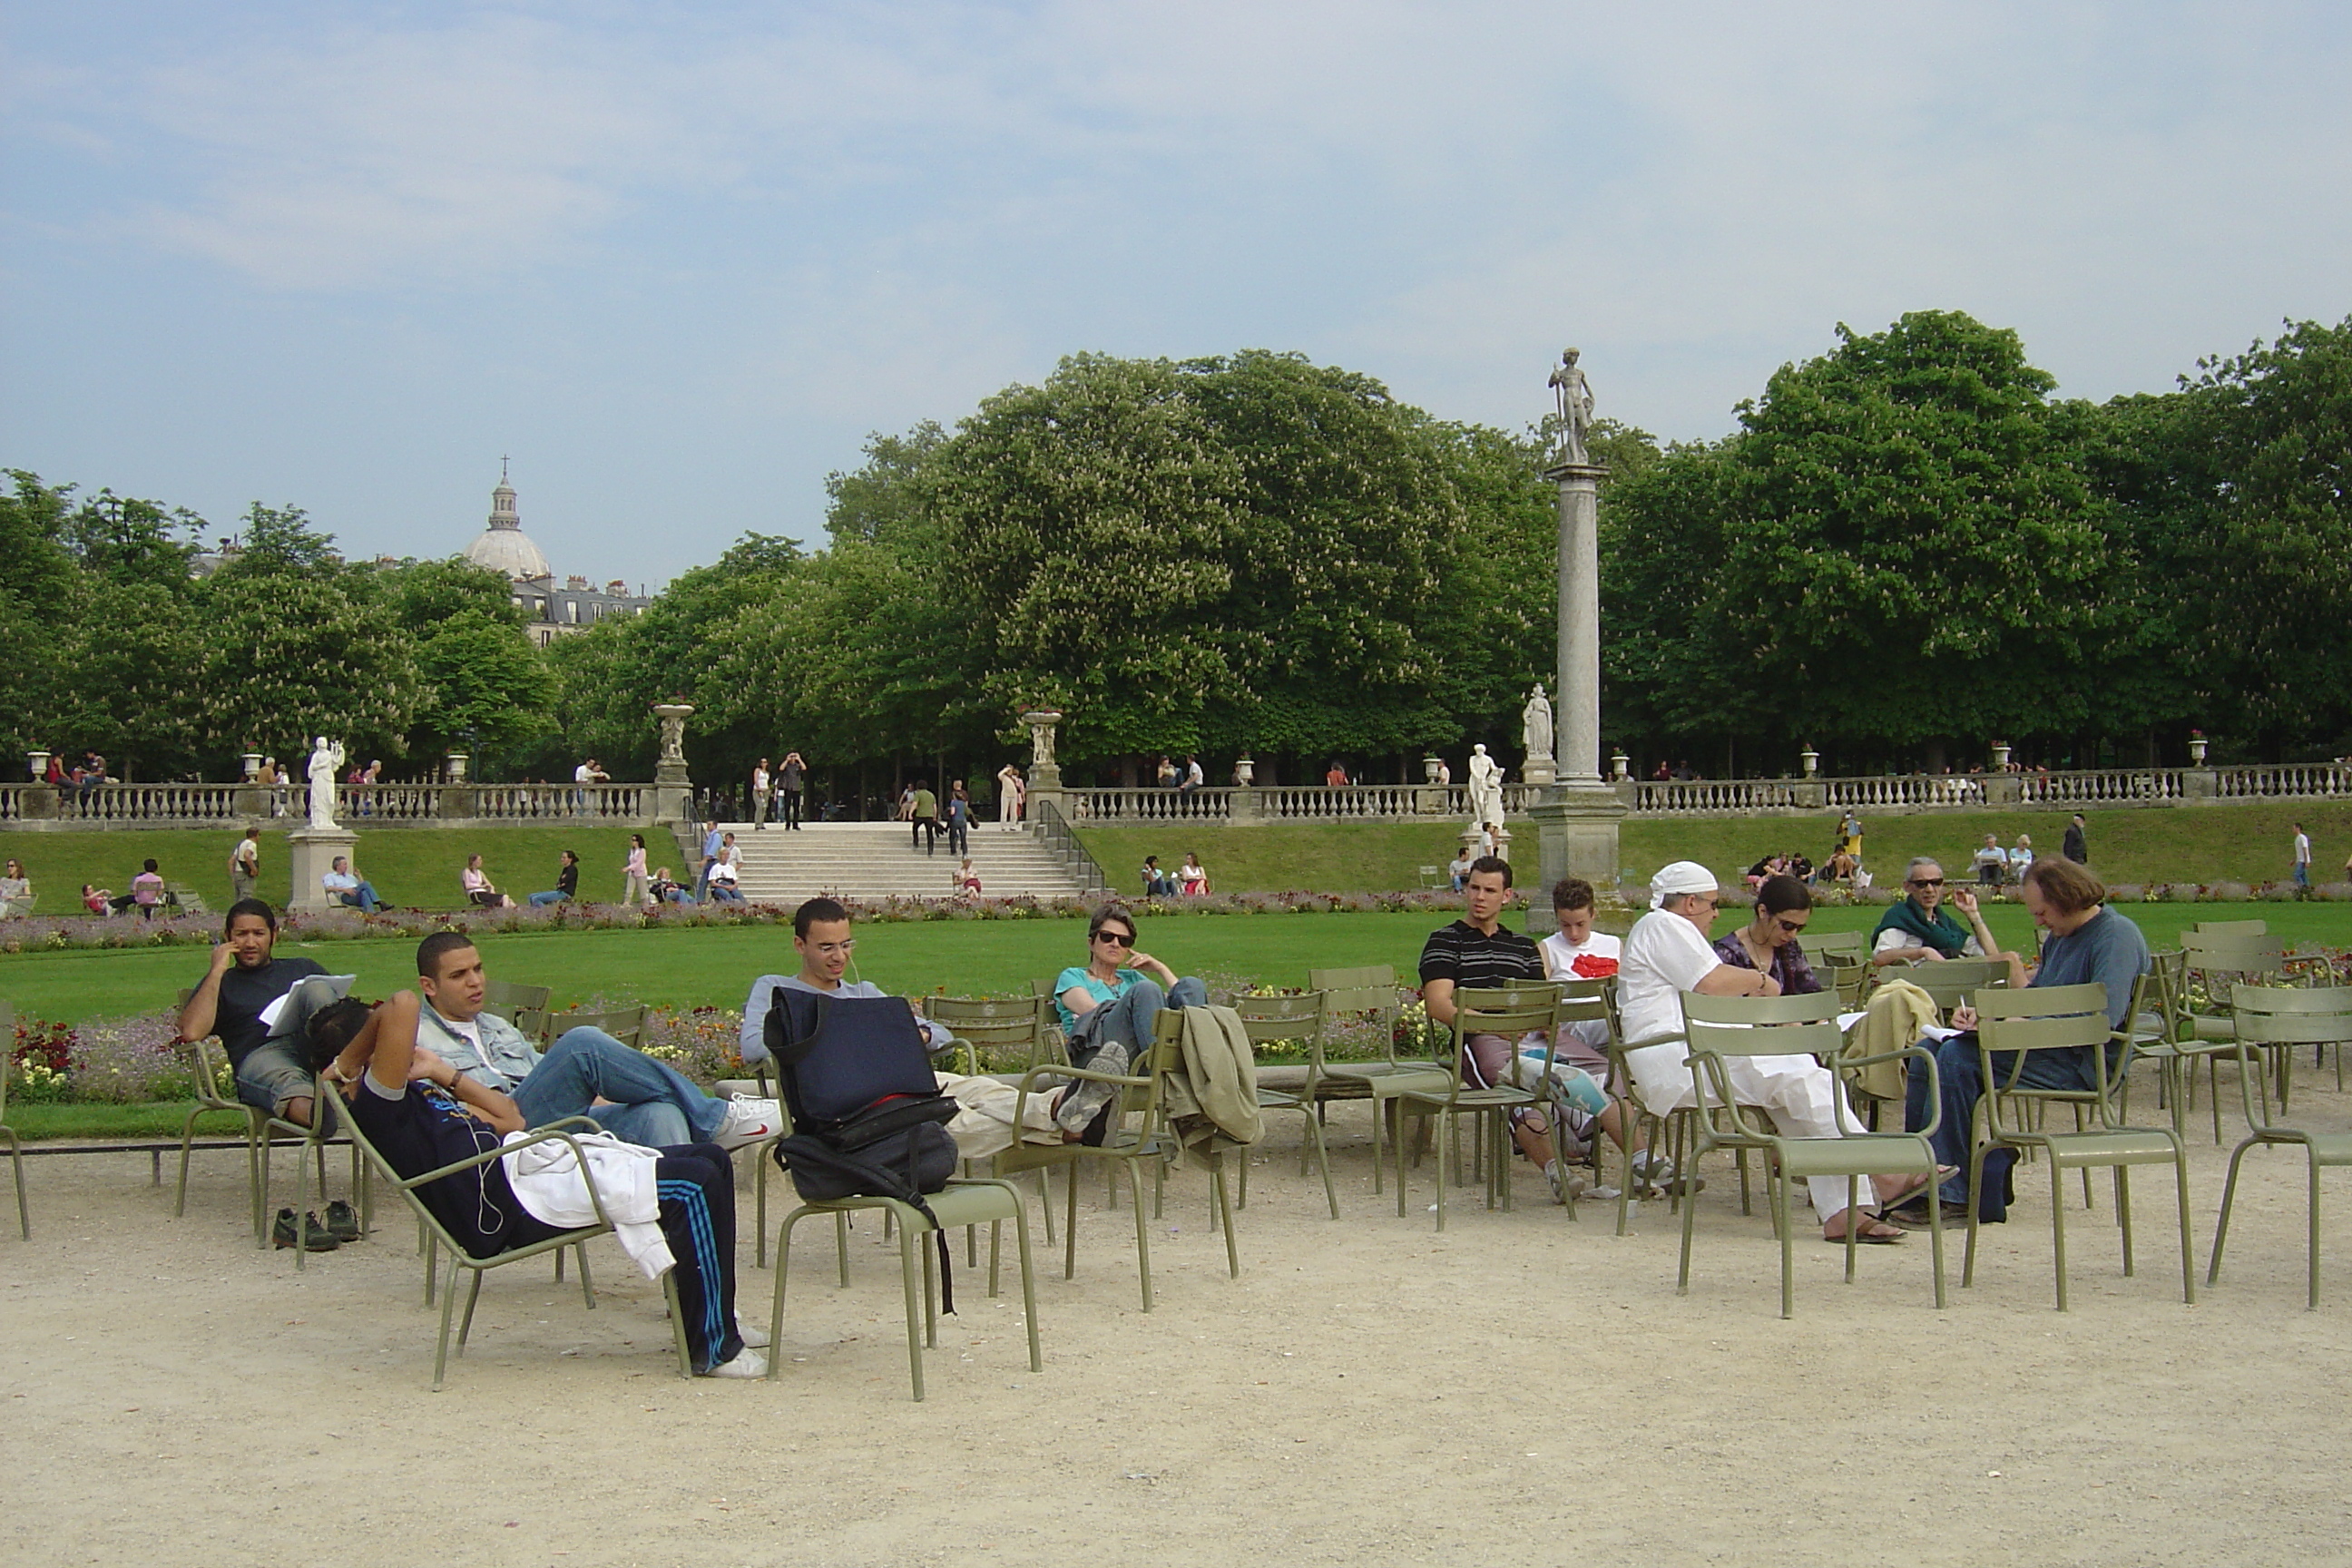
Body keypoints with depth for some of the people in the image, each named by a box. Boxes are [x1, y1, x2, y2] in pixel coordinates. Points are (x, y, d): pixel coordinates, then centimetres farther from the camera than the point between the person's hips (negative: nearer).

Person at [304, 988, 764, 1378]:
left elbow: (510, 1119, 24)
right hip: (511, 1205, -11)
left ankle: (714, 1320, 19)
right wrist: (344, 1065, -15)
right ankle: (714, 1348, -12)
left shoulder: (416, 1096, 21)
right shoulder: (375, 1102, -10)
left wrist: (442, 1072, 19)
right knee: (695, 1186, -20)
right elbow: (402, 1006, -27)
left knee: (709, 1161, 11)